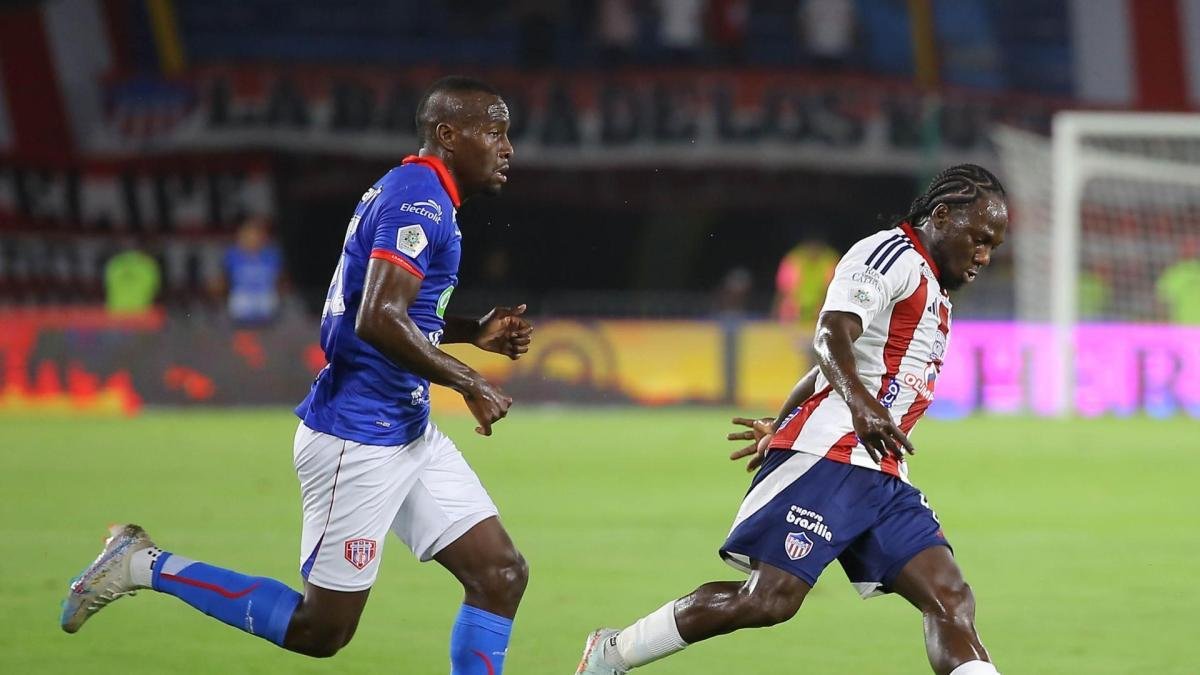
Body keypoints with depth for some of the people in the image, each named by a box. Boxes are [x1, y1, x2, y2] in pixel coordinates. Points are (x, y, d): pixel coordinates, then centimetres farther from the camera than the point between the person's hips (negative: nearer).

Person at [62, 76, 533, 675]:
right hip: (358, 439, -10)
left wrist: (472, 332, 14)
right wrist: (468, 383, -21)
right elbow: (379, 319, -29)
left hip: (408, 436, 10)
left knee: (501, 576, 5)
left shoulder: (412, 194, 14)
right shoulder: (421, 198, -18)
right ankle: (147, 566, 8)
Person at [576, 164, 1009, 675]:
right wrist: (861, 403, -41)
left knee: (951, 600, -7)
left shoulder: (934, 296, 24)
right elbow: (833, 336, -24)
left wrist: (781, 428, 43)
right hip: (825, 459, -9)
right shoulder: (889, 255, -6)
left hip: (881, 478, 9)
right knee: (770, 599, -14)